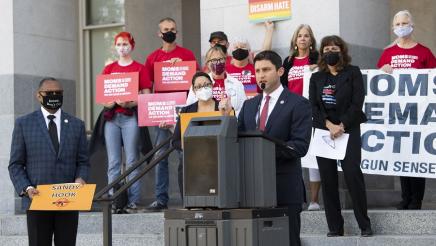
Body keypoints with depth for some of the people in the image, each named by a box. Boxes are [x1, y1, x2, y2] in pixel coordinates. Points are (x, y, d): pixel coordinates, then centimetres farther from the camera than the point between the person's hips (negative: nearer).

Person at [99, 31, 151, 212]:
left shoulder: (139, 68, 5)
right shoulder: (109, 69, 16)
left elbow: (146, 96, 0)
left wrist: (130, 103, -17)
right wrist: (108, 102, -8)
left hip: (131, 116, -3)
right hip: (111, 117, 3)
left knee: (131, 160, -5)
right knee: (113, 161, 0)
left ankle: (132, 201, -4)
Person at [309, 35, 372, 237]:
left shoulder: (353, 73, 5)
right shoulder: (316, 78, 14)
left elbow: (357, 103, -4)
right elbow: (313, 106, 4)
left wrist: (341, 125, -12)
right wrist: (329, 125, -11)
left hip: (348, 129, -3)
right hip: (323, 130, 3)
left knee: (352, 173, -14)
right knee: (327, 178, -1)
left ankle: (364, 225, -6)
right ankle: (335, 227, 4)